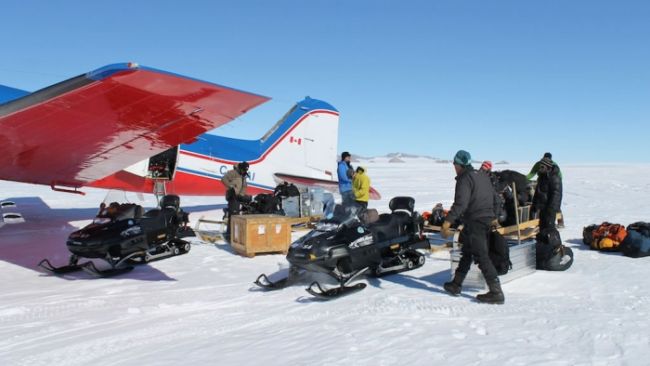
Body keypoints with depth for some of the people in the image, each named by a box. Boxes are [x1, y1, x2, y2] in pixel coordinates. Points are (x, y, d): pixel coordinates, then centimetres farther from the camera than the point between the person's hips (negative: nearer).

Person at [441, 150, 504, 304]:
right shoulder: (483, 176, 16)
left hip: (474, 222, -9)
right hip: (487, 221, 9)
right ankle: (456, 285, 26)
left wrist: (448, 221, -31)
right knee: (466, 253, 17)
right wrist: (493, 217, 36)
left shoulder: (465, 179, -12)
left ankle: (496, 293, -7)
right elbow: (494, 199, 24)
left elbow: (460, 203, -26)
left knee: (481, 256, -7)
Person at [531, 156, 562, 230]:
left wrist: (551, 208, -24)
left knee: (549, 226, -9)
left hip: (550, 208, -9)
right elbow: (537, 191, 21)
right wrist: (535, 204, 19)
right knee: (542, 225, 17)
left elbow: (556, 195, -22)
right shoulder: (542, 177, 12)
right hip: (543, 206, 9)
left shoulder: (554, 178, -18)